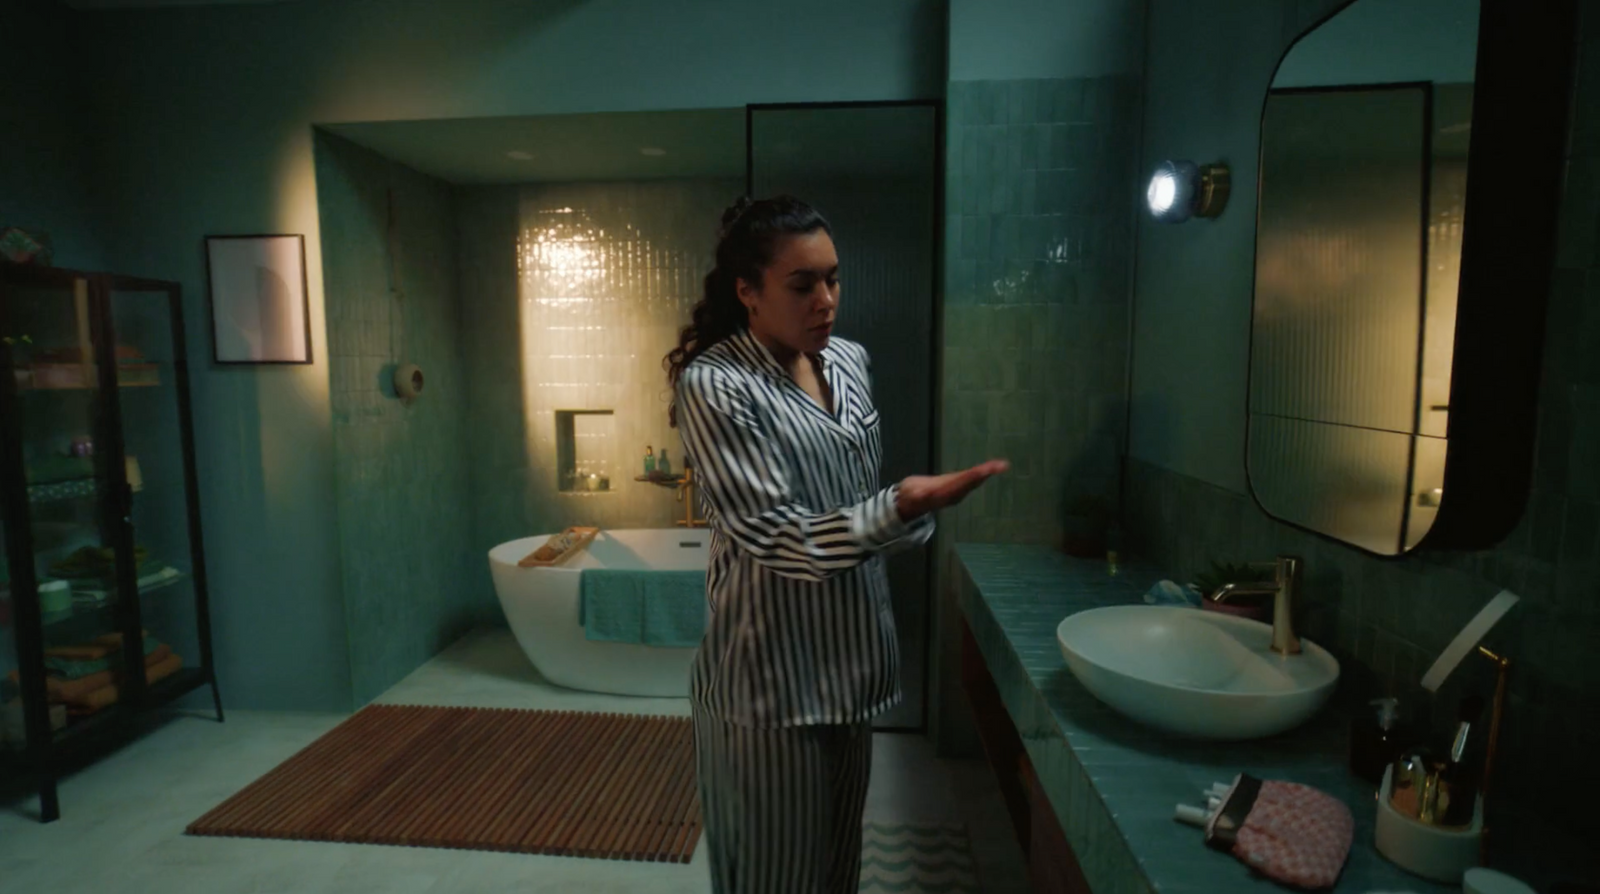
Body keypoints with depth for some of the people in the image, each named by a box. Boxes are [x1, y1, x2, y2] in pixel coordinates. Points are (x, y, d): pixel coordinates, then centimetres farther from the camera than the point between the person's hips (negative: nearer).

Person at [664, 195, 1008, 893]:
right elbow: (774, 538, -21)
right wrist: (903, 507, -33)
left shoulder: (850, 361, 4)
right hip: (770, 677, -6)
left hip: (849, 662, 7)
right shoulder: (712, 384, -18)